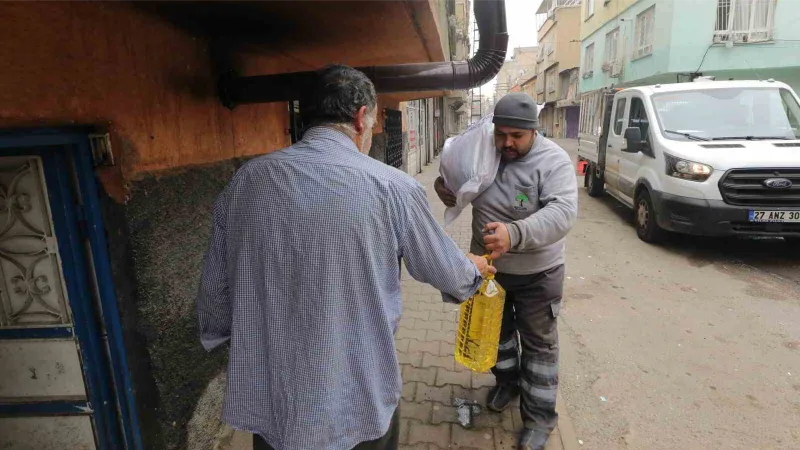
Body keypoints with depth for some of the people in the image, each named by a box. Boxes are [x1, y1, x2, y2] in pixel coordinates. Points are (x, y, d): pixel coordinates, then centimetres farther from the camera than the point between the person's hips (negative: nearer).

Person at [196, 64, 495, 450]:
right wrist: (473, 270, 22)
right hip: (357, 405, -2)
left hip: (266, 402, 4)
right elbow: (443, 270, -1)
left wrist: (222, 339, 22)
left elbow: (215, 290, 2)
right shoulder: (391, 187, -16)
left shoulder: (245, 181, -6)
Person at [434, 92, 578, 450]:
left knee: (539, 343, 10)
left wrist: (515, 233, -49)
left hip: (536, 273, -4)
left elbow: (563, 212, -33)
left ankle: (539, 415, 27)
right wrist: (445, 186, -14)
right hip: (489, 267, 5)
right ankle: (507, 381, 49)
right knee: (497, 330, 23)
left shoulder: (553, 160, -19)